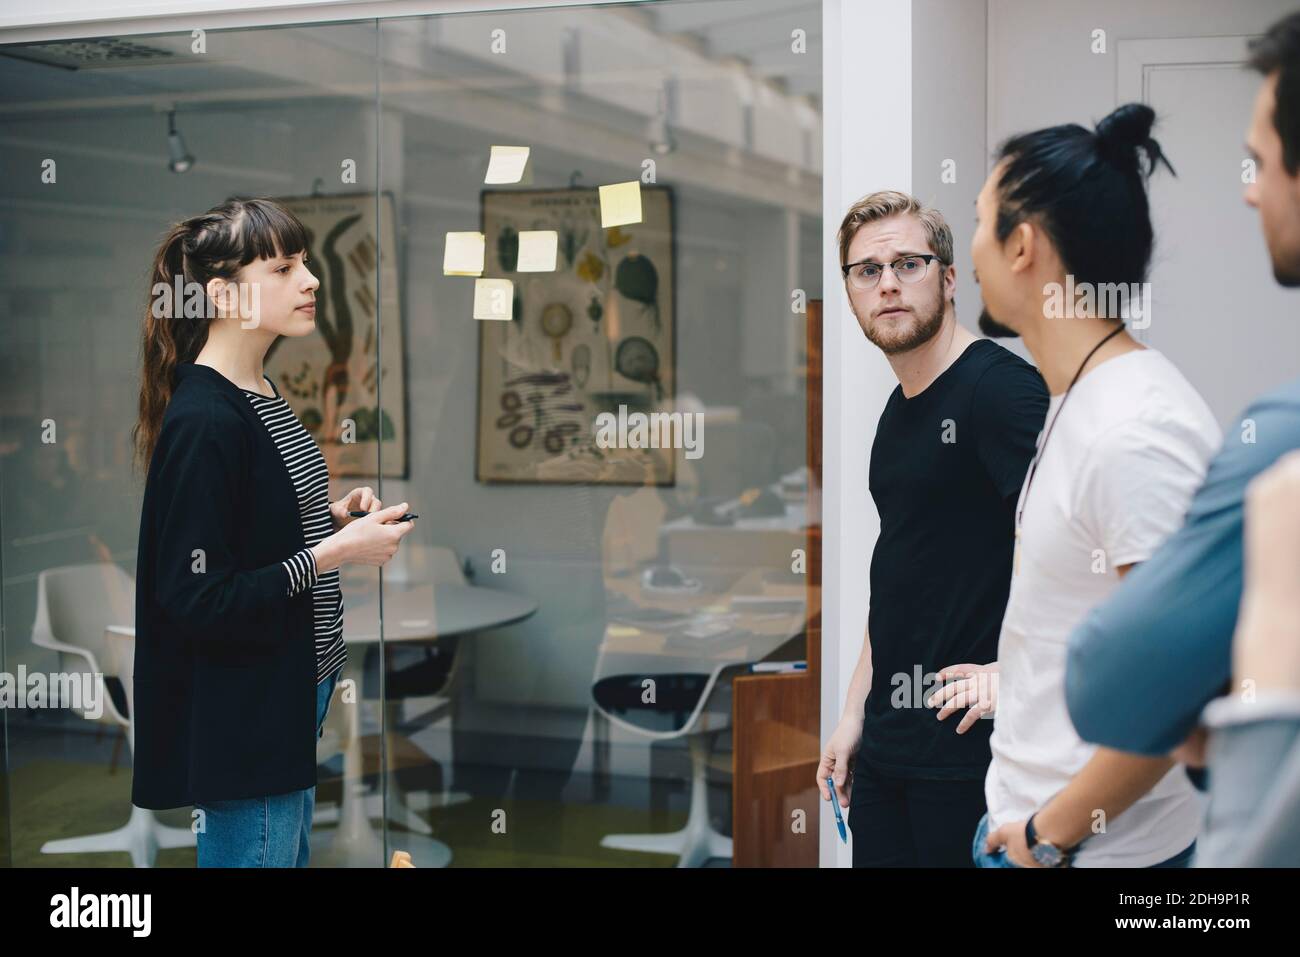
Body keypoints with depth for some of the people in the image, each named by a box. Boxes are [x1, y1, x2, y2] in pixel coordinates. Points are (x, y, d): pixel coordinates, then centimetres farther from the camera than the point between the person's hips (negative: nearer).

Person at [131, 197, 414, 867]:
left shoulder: (260, 397, 9)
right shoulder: (203, 422, -22)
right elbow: (197, 600, -24)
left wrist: (332, 515, 3)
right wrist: (335, 552, -23)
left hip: (296, 685, 10)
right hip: (242, 719, -10)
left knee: (292, 853, 20)